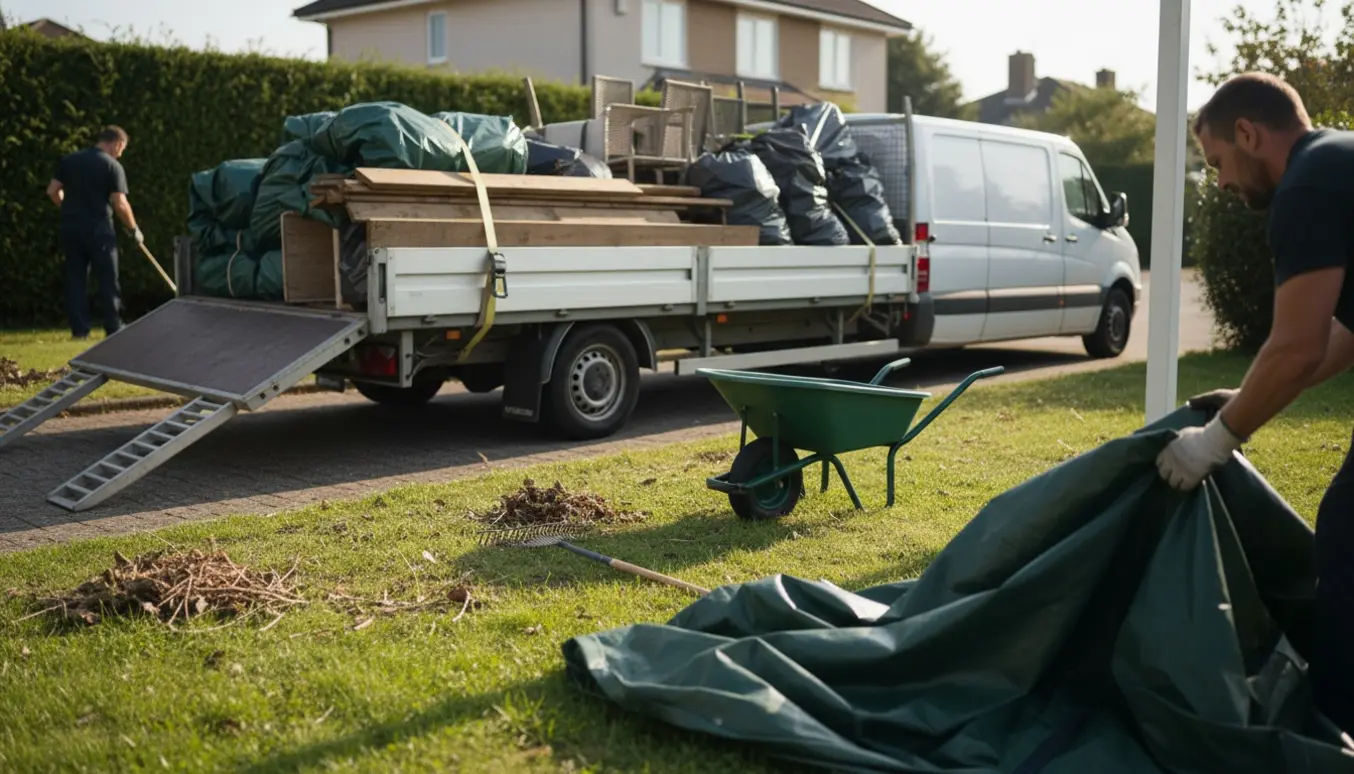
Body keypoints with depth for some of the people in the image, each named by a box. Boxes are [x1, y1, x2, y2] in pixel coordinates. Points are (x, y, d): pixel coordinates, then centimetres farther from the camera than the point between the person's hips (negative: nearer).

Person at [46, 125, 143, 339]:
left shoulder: (68, 160, 9)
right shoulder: (113, 166, -6)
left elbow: (52, 191, 7)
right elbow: (120, 204, -12)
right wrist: (134, 229, 1)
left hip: (71, 226, 5)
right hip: (98, 227, -5)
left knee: (75, 280, 9)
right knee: (108, 281, 3)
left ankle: (80, 329, 7)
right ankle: (114, 329, 4)